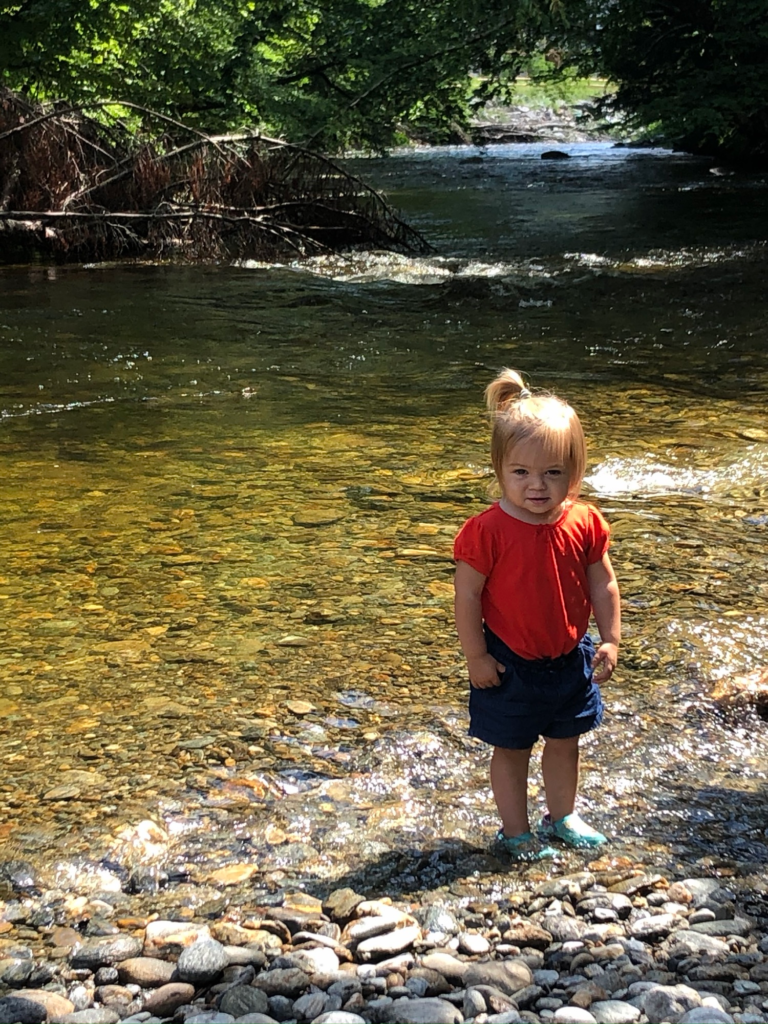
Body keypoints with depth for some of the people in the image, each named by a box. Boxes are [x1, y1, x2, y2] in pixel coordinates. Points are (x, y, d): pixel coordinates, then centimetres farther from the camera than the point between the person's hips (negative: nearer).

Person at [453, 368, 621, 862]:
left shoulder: (584, 524, -10)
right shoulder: (489, 531, -22)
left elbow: (603, 583, 2)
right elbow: (467, 595, -15)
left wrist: (610, 641, -1)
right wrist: (477, 657, -13)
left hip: (571, 658, 4)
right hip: (511, 664, -4)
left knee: (566, 741, 21)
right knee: (512, 748, 12)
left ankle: (562, 816, 42)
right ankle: (516, 831, 29)